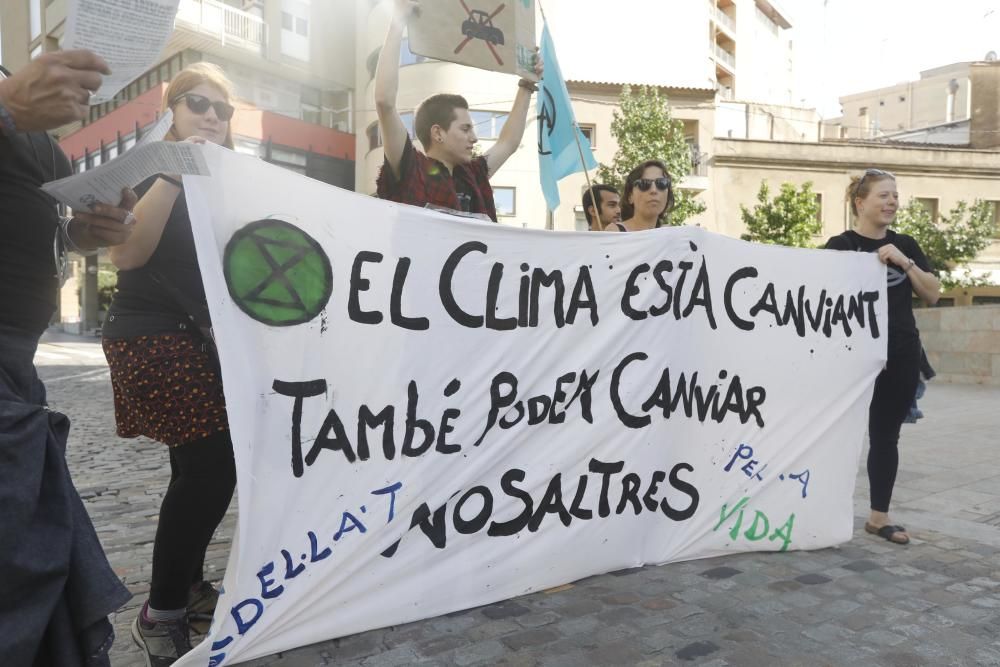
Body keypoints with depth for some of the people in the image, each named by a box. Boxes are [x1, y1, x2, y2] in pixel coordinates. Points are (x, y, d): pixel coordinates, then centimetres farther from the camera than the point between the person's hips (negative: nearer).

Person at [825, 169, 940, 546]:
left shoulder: (905, 245, 11)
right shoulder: (841, 246, -4)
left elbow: (933, 295, 5)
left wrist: (905, 262, -7)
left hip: (901, 356, 5)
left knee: (886, 435, 10)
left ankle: (879, 517, 20)